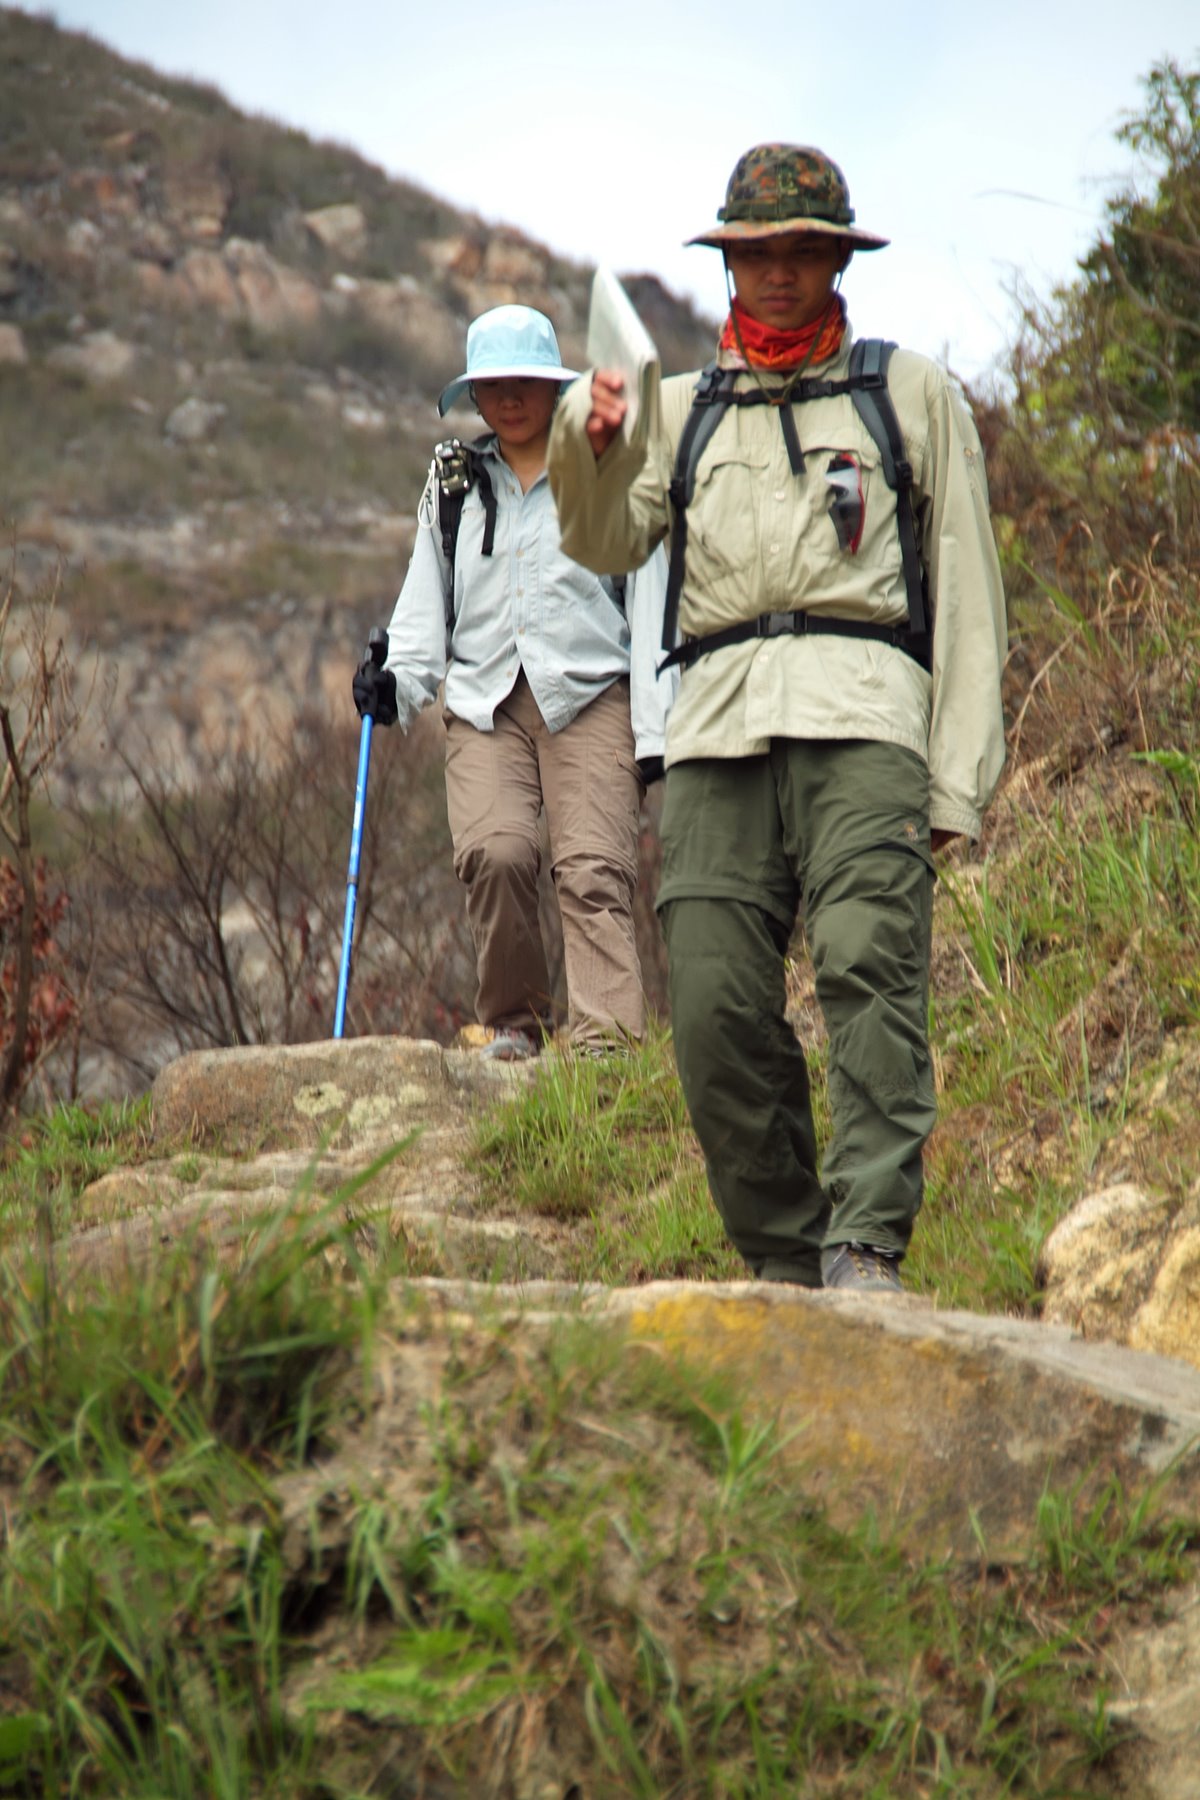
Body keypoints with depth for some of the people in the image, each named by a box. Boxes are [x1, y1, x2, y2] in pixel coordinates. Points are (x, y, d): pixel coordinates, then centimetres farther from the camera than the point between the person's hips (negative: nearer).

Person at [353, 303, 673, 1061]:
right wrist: (400, 678, -1)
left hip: (590, 697, -2)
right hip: (484, 704, 2)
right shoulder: (452, 485, 20)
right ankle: (515, 1022, -6)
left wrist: (655, 730, -2)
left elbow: (649, 610, 6)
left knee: (594, 868, -17)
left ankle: (607, 1039, -24)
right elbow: (425, 600, 20)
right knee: (494, 852, -20)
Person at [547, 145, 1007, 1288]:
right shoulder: (684, 406, 27)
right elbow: (610, 544, 12)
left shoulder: (910, 393, 20)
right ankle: (784, 1261, 1)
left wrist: (960, 776, 4)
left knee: (869, 960, -24)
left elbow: (967, 591, 14)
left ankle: (866, 1246, -31)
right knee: (716, 1010, -9)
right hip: (719, 721, 3)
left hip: (860, 713, -2)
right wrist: (590, 446, -10)